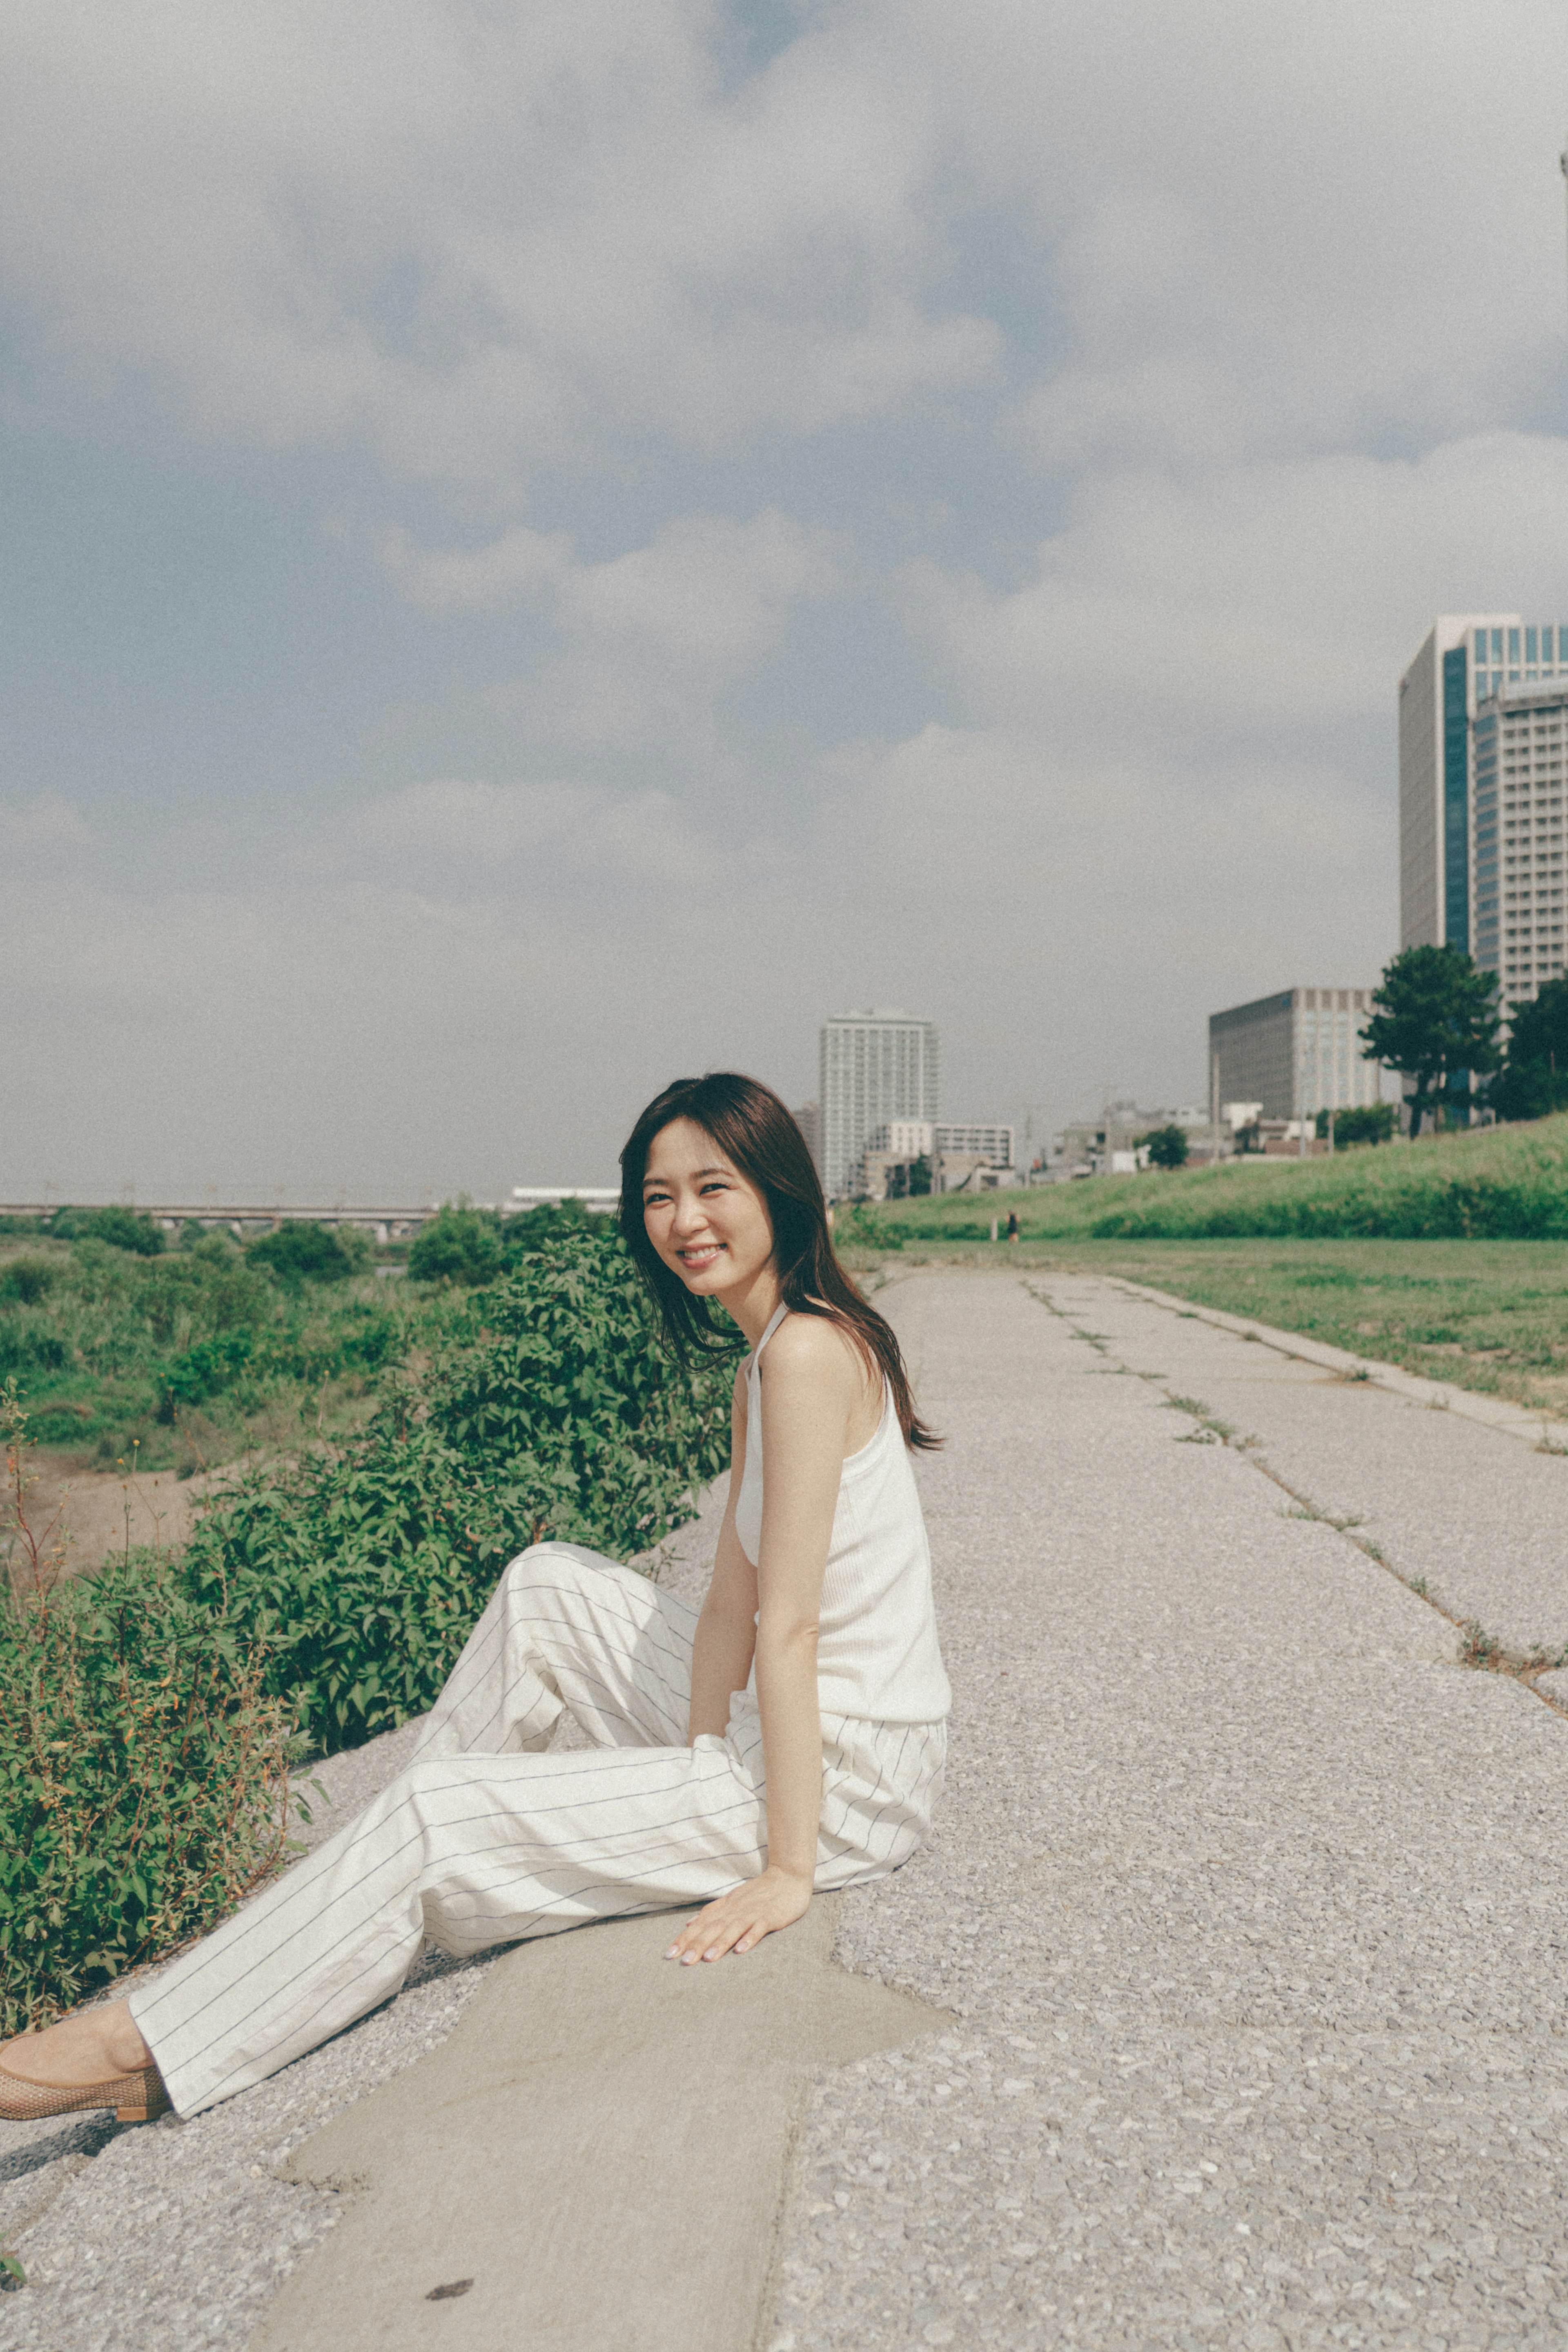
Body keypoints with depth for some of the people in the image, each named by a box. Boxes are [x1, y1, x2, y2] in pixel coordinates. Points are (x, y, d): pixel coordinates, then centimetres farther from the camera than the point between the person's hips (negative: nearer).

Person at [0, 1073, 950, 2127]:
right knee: (548, 1585, 13)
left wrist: (788, 1868, -21)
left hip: (852, 1777, -9)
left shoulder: (808, 1347, -21)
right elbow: (732, 1605, 8)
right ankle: (391, 1893, 23)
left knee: (439, 1816, -8)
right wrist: (701, 1762, -1)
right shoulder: (765, 1363, 10)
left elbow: (788, 1628, -23)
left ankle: (148, 2049, 7)